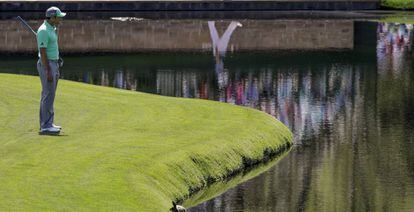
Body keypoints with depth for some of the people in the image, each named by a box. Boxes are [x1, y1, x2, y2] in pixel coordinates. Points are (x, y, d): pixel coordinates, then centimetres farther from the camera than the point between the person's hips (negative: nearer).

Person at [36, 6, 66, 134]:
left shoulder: (51, 29, 13)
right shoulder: (43, 31, -19)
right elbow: (42, 53, -21)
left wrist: (55, 69, 22)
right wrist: (48, 72, -24)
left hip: (53, 64, 10)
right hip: (47, 66, -10)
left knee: (49, 94, 12)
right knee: (48, 95, -10)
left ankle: (47, 124, 17)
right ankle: (46, 126, -8)